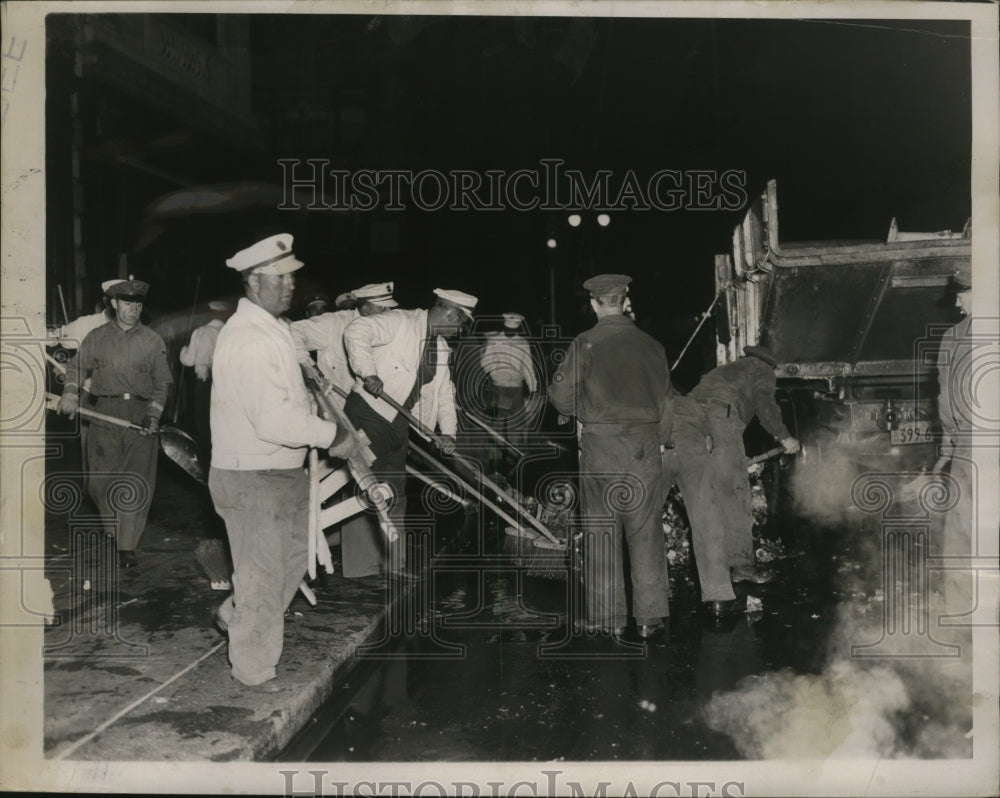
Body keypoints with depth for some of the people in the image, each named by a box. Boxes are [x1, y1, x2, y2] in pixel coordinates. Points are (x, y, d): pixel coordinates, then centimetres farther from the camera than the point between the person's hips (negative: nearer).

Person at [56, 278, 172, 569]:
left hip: (140, 417, -1)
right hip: (104, 416, 1)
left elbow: (162, 384, 8)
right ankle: (113, 530, 30)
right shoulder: (96, 337, 11)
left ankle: (127, 547, 3)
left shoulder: (153, 341, 7)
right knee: (100, 481, 4)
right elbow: (76, 367, 11)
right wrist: (70, 393, -8)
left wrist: (153, 414, -4)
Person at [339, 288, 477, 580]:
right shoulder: (400, 322, -12)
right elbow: (356, 332, -23)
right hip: (369, 414, -8)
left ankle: (392, 561, 23)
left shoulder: (441, 348, 14)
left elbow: (444, 392, 16)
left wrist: (448, 431, 5)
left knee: (395, 493, 12)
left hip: (399, 425, 8)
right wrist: (368, 373, -29)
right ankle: (361, 562, 5)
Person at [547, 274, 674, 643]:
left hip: (600, 444, -2)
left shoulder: (585, 344, -4)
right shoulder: (650, 345, 5)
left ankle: (609, 620, 10)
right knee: (645, 532, 7)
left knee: (601, 533, 6)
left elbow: (561, 395, -4)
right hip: (644, 443, 2)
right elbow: (666, 403, 9)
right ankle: (649, 618, 11)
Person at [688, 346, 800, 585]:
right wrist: (784, 436, -1)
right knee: (734, 493, -4)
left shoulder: (723, 370, 40)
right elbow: (764, 403, 0)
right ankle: (741, 564, -6)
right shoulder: (761, 370, 20)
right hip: (720, 416, -7)